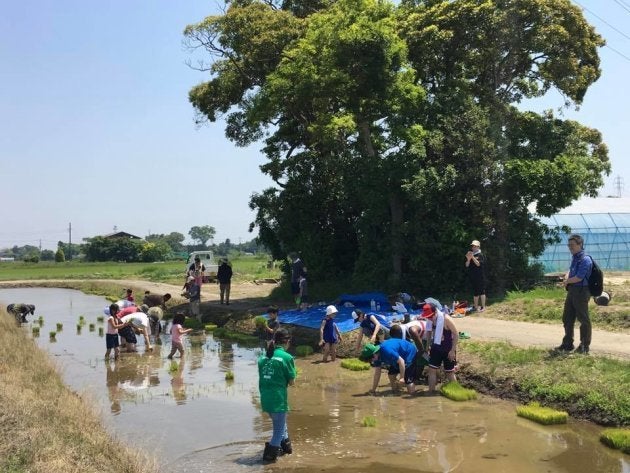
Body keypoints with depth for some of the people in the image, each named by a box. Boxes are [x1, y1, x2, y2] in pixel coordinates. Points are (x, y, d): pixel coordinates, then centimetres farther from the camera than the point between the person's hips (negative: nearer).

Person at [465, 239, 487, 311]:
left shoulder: (481, 255, -3)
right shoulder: (470, 255, 12)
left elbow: (478, 264, -15)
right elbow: (467, 265, 8)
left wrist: (473, 257, -22)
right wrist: (468, 259, -11)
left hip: (480, 276, -6)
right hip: (472, 276, 6)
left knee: (481, 291, -6)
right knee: (475, 292, 11)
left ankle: (483, 307, -3)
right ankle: (475, 306, 18)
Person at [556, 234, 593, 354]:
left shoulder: (585, 259, -17)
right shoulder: (574, 258, 12)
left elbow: (579, 277, -21)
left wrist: (567, 281, -4)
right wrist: (566, 278, 1)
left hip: (581, 291, -10)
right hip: (572, 290, 10)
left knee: (583, 319, 1)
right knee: (567, 318, 14)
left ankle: (584, 346, 10)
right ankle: (567, 344, 24)